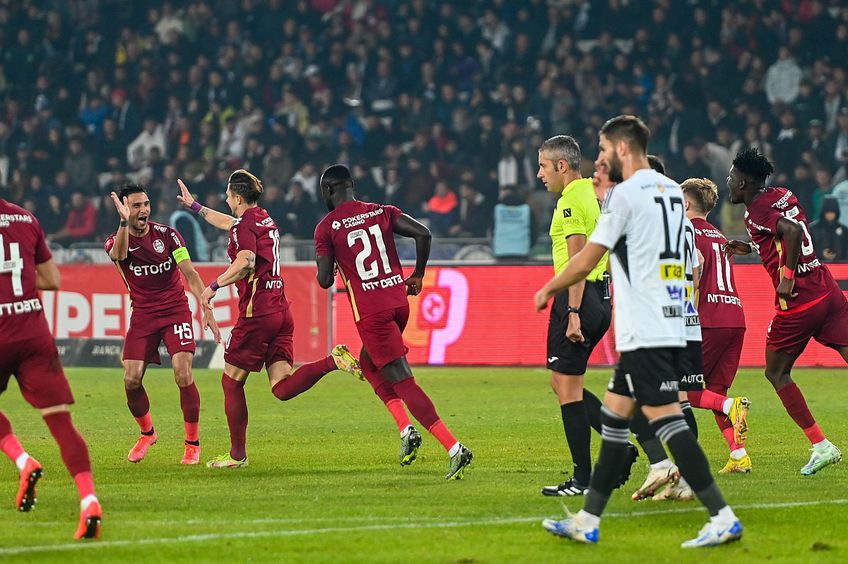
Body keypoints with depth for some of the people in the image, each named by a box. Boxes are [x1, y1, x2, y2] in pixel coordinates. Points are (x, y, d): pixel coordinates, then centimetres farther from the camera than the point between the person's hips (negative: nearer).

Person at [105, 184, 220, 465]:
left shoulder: (167, 234, -6)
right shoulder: (115, 240, -4)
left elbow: (190, 274, -8)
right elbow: (118, 254, -30)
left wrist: (207, 310, -18)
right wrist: (125, 223, -47)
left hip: (175, 310, -2)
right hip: (142, 314, 2)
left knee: (183, 374, -17)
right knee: (131, 380, -8)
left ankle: (193, 443, -4)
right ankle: (147, 433, 19)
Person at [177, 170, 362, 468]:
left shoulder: (246, 225, -9)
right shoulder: (265, 220, 19)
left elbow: (245, 263, -26)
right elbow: (229, 223, 39)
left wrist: (213, 286, -15)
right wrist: (194, 206, 50)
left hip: (257, 312, -8)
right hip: (281, 310, 8)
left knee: (231, 382, 7)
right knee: (283, 389, -1)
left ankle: (237, 455, 11)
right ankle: (333, 360, -21)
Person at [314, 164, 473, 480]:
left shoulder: (326, 228, -3)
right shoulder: (382, 212, 10)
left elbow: (325, 281, -5)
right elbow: (423, 234, -2)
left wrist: (325, 266, 18)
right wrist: (418, 275, 12)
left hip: (370, 311, -6)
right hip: (399, 299, 6)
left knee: (403, 382, -6)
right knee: (368, 362, 28)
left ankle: (454, 449, -17)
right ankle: (405, 427, 10)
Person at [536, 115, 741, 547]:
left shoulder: (626, 193, -10)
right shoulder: (672, 191, 14)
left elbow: (585, 262, -5)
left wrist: (548, 290, 10)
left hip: (644, 331, -9)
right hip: (672, 326, 9)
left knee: (665, 418, -10)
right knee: (614, 414, 13)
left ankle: (723, 518, -15)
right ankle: (587, 522, 16)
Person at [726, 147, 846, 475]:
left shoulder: (757, 212, -10)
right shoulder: (783, 196, 14)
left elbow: (793, 230, -27)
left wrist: (787, 276, -20)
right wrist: (751, 248, 27)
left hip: (797, 301, -7)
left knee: (776, 373, 11)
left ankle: (821, 446, 6)